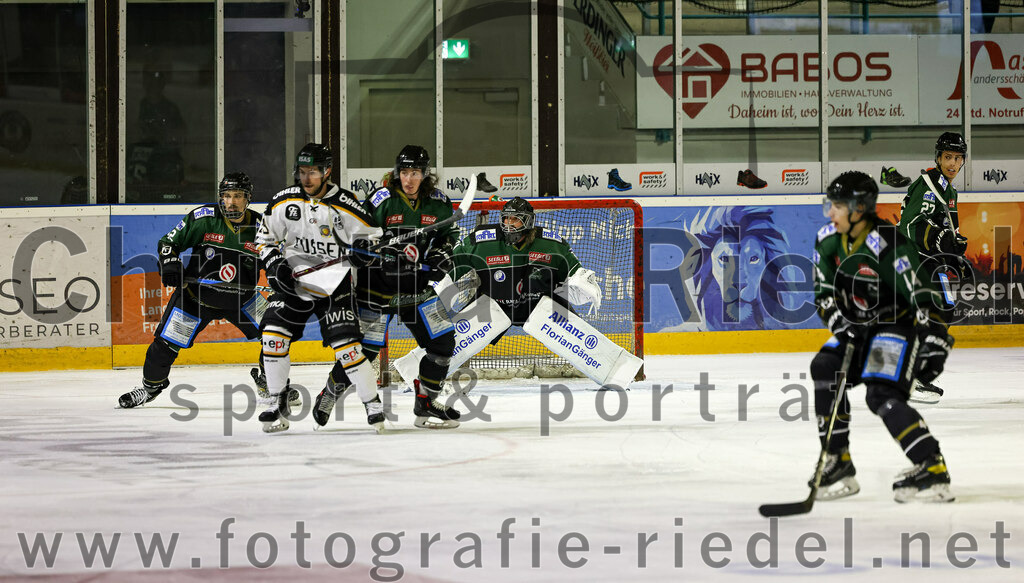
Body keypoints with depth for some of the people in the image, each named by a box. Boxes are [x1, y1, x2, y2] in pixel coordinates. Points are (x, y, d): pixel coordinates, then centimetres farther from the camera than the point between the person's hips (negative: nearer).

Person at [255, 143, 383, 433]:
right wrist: (275, 265, -6)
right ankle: (277, 404, 0)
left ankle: (373, 405, 3)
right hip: (293, 282, 3)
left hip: (334, 285, -3)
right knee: (273, 335, -14)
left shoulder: (345, 205, -9)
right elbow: (265, 238, 10)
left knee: (347, 346, -13)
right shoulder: (283, 202, 0)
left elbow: (372, 235, 3)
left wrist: (364, 247, -20)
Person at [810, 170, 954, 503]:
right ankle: (839, 467, 1)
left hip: (898, 325, -8)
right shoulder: (828, 240, -1)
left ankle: (933, 471, -23)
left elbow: (922, 295, -27)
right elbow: (824, 292, 5)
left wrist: (933, 343, -29)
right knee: (824, 370, -5)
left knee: (883, 396, -22)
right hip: (858, 328, 8)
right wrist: (838, 321, -13)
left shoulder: (887, 245, -27)